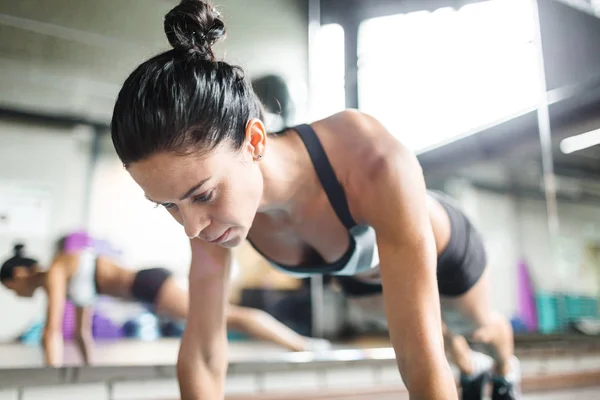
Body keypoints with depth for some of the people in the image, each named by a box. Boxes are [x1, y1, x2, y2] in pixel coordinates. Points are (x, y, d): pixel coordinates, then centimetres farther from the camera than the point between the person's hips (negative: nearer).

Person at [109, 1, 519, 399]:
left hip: (441, 243, -3)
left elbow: (422, 359, -48)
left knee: (483, 322, 31)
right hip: (363, 267, 3)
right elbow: (202, 354, -27)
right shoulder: (212, 199, -34)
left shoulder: (376, 167, -51)